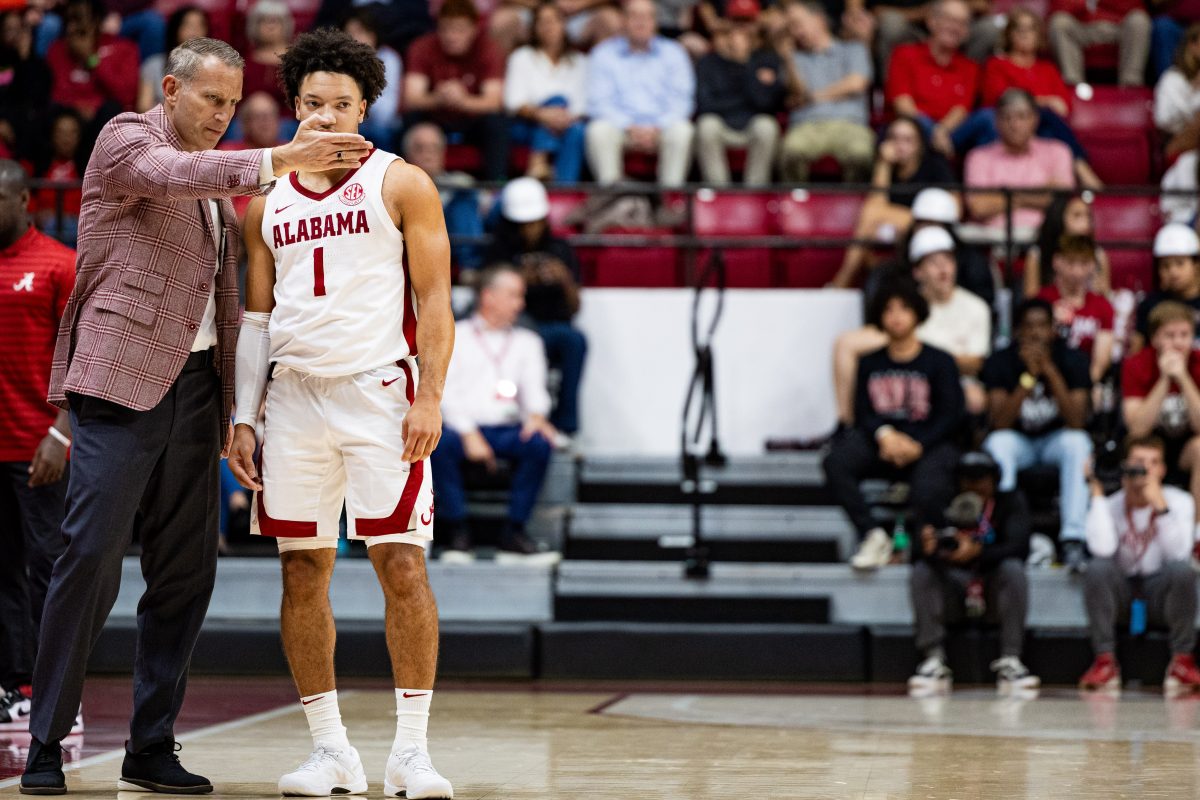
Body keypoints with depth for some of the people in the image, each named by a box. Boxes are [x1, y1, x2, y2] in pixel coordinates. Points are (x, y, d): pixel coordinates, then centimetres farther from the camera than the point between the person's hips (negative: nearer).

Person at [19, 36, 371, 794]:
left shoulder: (216, 174, 22)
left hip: (195, 385, 7)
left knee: (186, 572, 5)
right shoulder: (126, 140, 0)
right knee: (91, 559, -10)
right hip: (123, 377, -7)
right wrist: (278, 161, -35)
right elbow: (173, 175, -23)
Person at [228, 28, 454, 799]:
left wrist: (430, 399, -13)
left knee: (402, 564, -8)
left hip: (379, 391, -4)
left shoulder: (402, 184, 2)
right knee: (303, 571, 4)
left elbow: (435, 302, -2)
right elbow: (258, 316, 17)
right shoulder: (270, 203, 14)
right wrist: (244, 417, 9)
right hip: (295, 396, 4)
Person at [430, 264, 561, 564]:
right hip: (463, 427, -3)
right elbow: (444, 391, 0)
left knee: (539, 443, -30)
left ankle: (514, 533, -25)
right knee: (441, 442, -37)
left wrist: (536, 415, -14)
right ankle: (457, 535, -27)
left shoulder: (527, 341, 24)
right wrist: (470, 435, -14)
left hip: (507, 429, 3)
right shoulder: (455, 336, 12)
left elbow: (534, 386, 11)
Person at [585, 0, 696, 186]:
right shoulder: (604, 54, 10)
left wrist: (657, 128, -13)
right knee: (599, 130, -33)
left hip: (660, 127, 0)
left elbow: (681, 101, 5)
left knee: (681, 130, -32)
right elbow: (599, 102, 2)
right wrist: (630, 128, -14)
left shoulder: (673, 53, 13)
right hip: (621, 126, 0)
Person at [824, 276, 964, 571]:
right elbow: (862, 411, 6)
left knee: (928, 491, -36)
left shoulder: (939, 362, 3)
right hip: (880, 440, 3)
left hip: (929, 443, -3)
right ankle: (873, 536, -20)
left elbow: (950, 415, -3)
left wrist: (916, 446, -17)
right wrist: (884, 435, -16)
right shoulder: (870, 363, 14)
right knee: (836, 463, -27)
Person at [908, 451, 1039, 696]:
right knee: (921, 571, -25)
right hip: (954, 590, 1)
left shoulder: (1011, 502, 1)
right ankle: (934, 661, -31)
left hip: (995, 589, -1)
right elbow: (916, 556, -10)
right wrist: (927, 548, -36)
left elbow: (1018, 547, -18)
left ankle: (1010, 661, -32)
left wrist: (977, 552, -36)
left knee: (1013, 568, -30)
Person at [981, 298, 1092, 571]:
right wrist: (1029, 376, -29)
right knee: (998, 444, -34)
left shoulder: (1072, 360, -10)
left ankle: (1073, 539, -39)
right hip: (1016, 440, 0)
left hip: (1056, 439, 0)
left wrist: (1050, 370, -30)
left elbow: (1076, 421, -22)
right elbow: (1000, 423, -21)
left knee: (1077, 442, -33)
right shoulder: (1000, 362, -11)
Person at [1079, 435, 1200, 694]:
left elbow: (1178, 552, -20)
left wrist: (1160, 505, -29)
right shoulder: (1110, 505, -4)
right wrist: (1098, 493, -20)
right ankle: (1105, 661, -24)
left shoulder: (1179, 502, -4)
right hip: (1120, 596, 0)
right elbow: (1102, 548, -26)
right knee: (1098, 568, -29)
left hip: (1162, 595, 0)